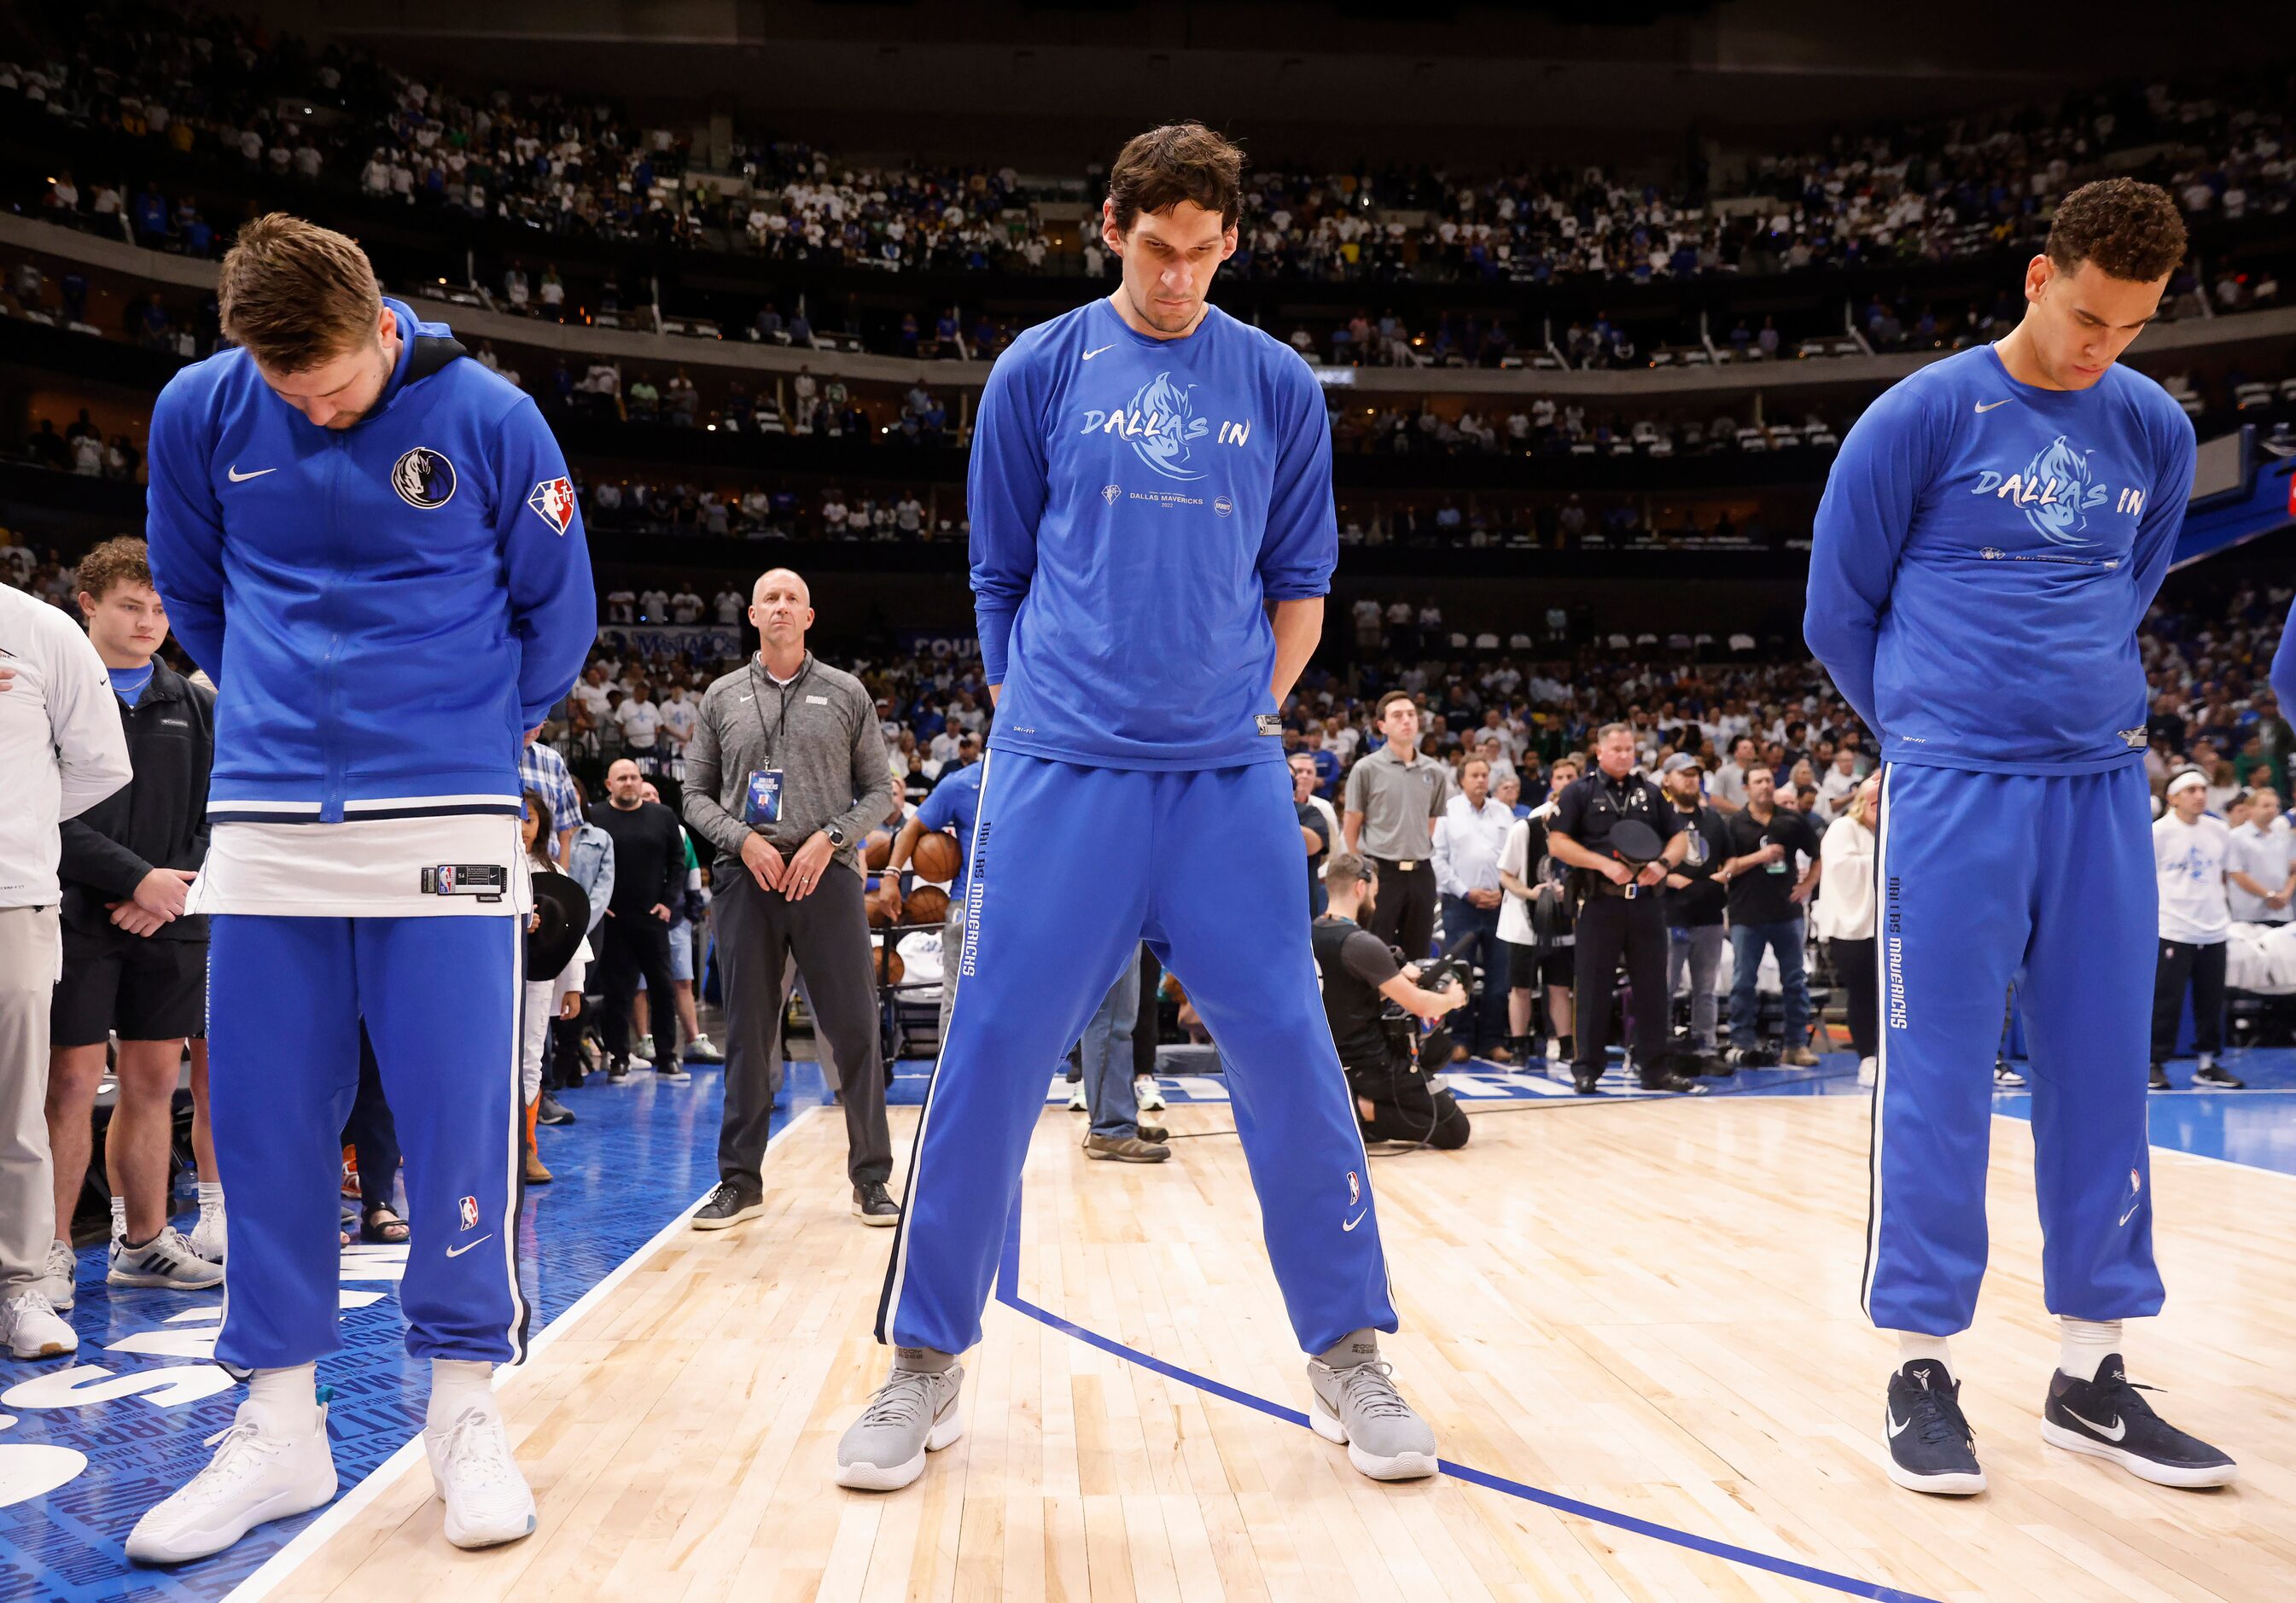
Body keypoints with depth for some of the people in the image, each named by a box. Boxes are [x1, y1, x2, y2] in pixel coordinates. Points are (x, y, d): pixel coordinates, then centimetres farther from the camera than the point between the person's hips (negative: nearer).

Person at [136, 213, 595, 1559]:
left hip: (445, 819, -3)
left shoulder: (488, 417, -6)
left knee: (460, 1118, -4)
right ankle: (280, 1427, 17)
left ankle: (466, 1409, 11)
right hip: (265, 823, 3)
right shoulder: (199, 412, 2)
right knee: (265, 1120, 4)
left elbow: (558, 611, 6)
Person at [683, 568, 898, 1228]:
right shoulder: (721, 698, 11)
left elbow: (879, 789, 7)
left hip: (827, 874, -1)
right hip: (746, 877, 1)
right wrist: (743, 840, -6)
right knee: (747, 1035, 5)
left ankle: (871, 1179, 9)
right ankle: (741, 1181, 14)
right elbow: (696, 795, 11)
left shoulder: (845, 694, 9)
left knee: (855, 1031, -2)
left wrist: (830, 838, -8)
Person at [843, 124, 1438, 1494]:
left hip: (1229, 777, 1)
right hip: (1061, 768, -1)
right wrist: (1038, 714, 5)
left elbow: (1300, 582, 14)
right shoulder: (1040, 372, 7)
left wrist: (1253, 713, 3)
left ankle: (1350, 1356, 15)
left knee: (1289, 1053, 0)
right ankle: (927, 1365, 13)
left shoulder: (1279, 388, 9)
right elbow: (1002, 576, 11)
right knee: (993, 1053, -2)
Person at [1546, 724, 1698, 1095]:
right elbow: (1557, 842, -4)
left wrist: (1664, 863, -7)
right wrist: (1604, 864, -14)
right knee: (1593, 988, 1)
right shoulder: (1580, 793, 3)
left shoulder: (1651, 793, 14)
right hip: (1599, 902, -3)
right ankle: (1586, 1068, 8)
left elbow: (1680, 838, 15)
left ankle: (1654, 1068, 12)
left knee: (1652, 987, 5)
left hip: (1647, 901, 3)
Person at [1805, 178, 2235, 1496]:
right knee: (1940, 1079, -3)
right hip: (1958, 791, -4)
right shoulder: (1924, 417, -4)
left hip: (2105, 788, 5)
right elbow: (1838, 611, 3)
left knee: (2103, 1075, 6)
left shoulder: (2158, 432, 9)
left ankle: (2092, 1375, 18)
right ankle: (1924, 1366, 9)